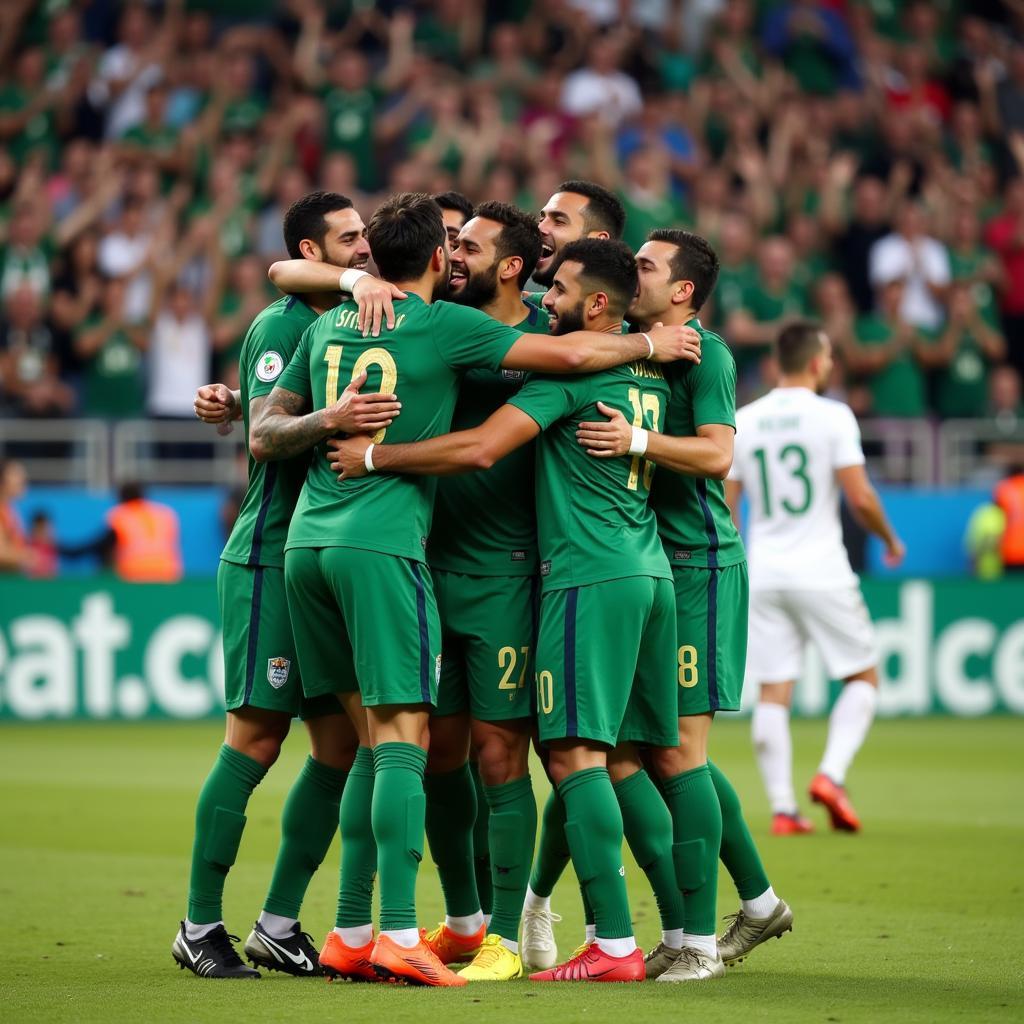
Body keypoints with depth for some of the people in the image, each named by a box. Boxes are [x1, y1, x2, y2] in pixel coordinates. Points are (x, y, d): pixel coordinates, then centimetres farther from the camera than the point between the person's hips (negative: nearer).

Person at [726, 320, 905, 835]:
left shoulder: (742, 422, 6)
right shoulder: (832, 416, -7)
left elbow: (723, 511, 7)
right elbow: (861, 499, -11)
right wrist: (890, 540, 8)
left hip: (763, 575, 4)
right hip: (822, 574, -4)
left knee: (773, 692, 4)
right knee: (863, 677, 10)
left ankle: (782, 807, -2)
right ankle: (831, 774, -8)